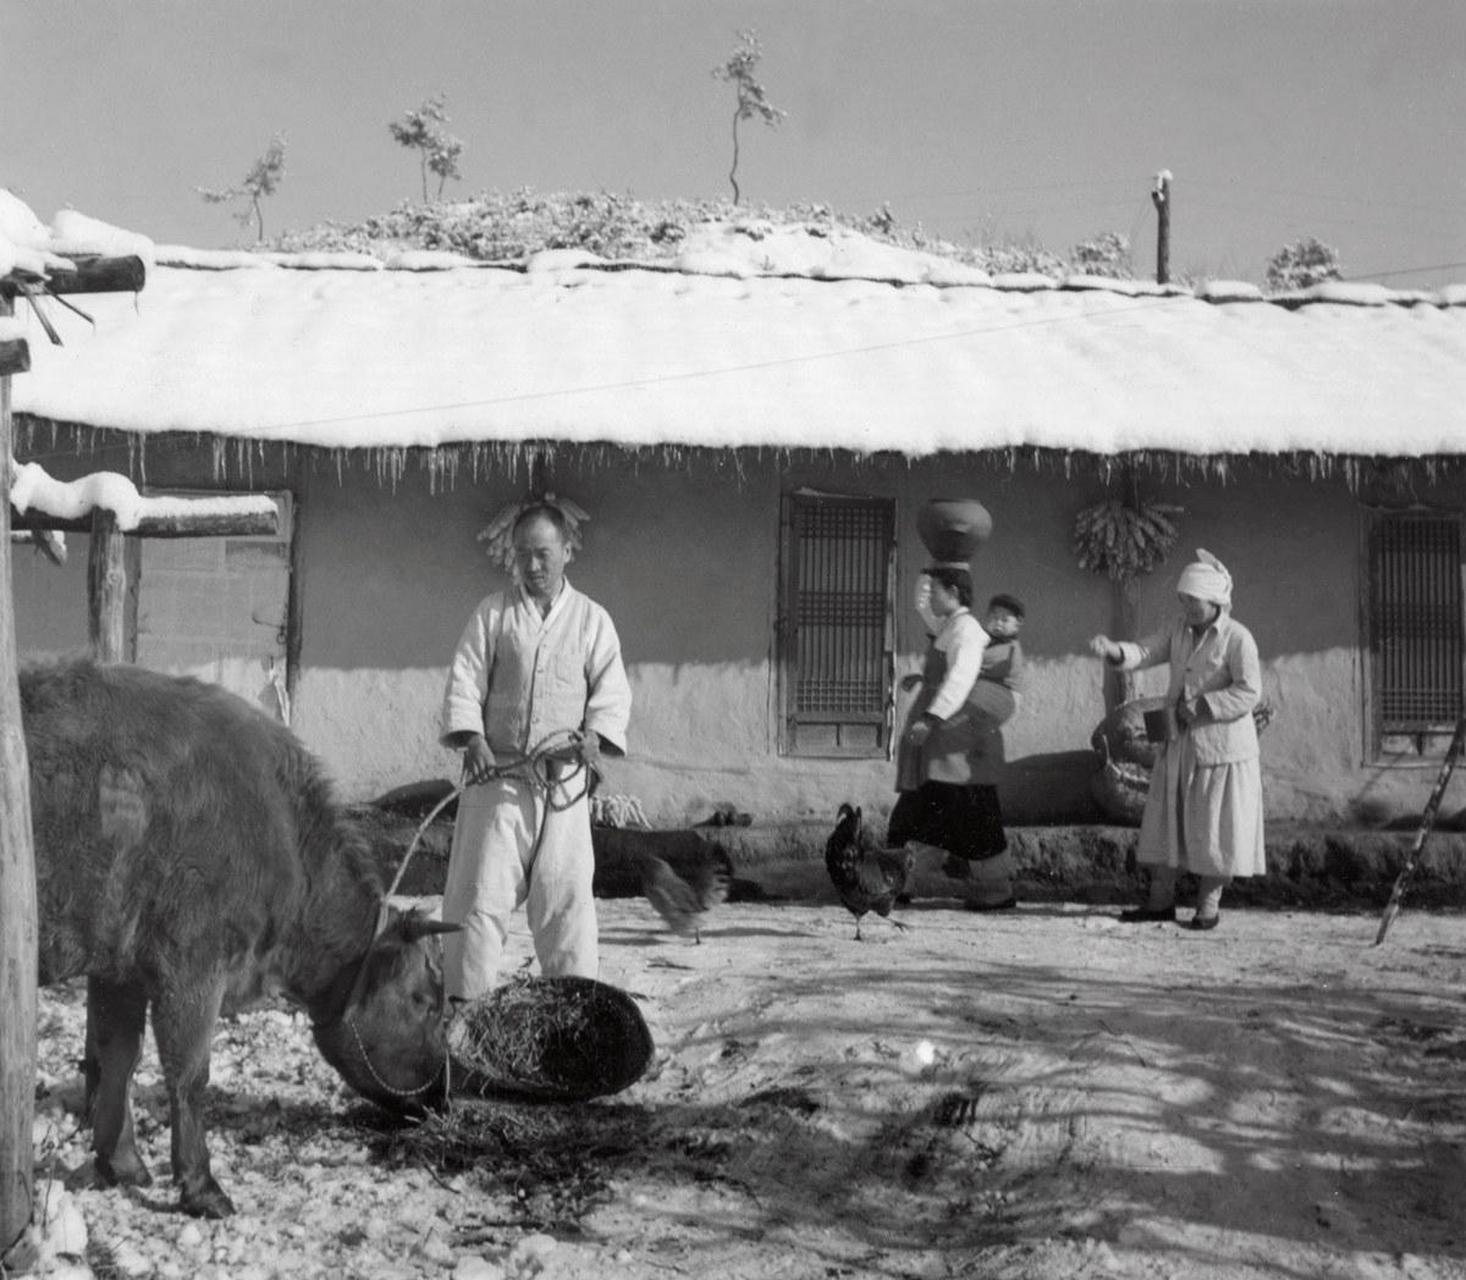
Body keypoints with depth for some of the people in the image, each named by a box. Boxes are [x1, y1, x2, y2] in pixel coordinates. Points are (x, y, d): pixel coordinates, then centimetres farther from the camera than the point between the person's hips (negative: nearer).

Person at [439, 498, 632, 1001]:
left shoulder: (591, 618, 10)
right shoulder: (492, 613, 8)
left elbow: (612, 689, 7)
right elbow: (465, 679, 3)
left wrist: (596, 735, -12)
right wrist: (473, 738, -12)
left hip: (565, 776, 1)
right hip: (498, 771, 0)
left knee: (567, 891, 1)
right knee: (480, 887, -2)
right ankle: (463, 995, 3)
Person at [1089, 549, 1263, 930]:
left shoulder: (1238, 638, -12)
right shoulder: (1181, 629, 7)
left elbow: (1249, 692, -17)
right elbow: (1145, 653, -1)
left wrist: (1201, 705, -21)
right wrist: (1113, 650, -21)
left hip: (1220, 745, -6)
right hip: (1180, 742, 6)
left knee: (1215, 826, 1)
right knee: (1166, 820, 8)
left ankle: (1209, 905, 12)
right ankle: (1161, 899, 15)